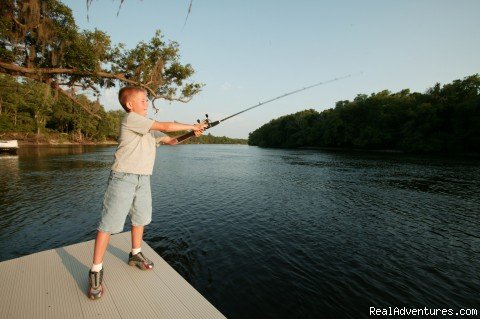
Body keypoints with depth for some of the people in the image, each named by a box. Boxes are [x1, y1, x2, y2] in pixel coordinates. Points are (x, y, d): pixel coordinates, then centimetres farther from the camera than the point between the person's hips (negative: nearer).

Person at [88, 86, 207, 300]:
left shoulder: (150, 129, 17)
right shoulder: (130, 118, -8)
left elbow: (171, 140, 16)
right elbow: (165, 126, -13)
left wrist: (191, 133, 1)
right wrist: (192, 126, -4)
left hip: (143, 179, 8)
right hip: (123, 178, -8)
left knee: (140, 218, 17)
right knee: (109, 223, -2)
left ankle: (135, 255, 36)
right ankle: (96, 271, 11)